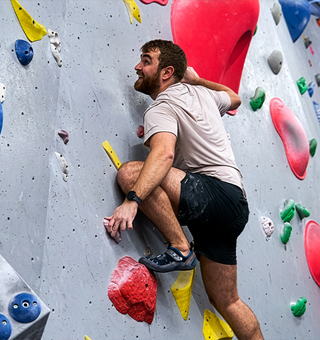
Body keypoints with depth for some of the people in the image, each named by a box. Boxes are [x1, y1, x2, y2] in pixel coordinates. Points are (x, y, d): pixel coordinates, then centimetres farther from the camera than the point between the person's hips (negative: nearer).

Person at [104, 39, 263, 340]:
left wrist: (132, 200, -38)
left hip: (217, 195, -9)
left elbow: (164, 154, -30)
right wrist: (197, 79, 38)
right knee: (226, 301, 17)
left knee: (130, 172, -22)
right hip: (234, 205, 9)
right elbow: (234, 99, 38)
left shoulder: (161, 109, -8)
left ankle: (180, 249, -14)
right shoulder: (200, 92, 16)